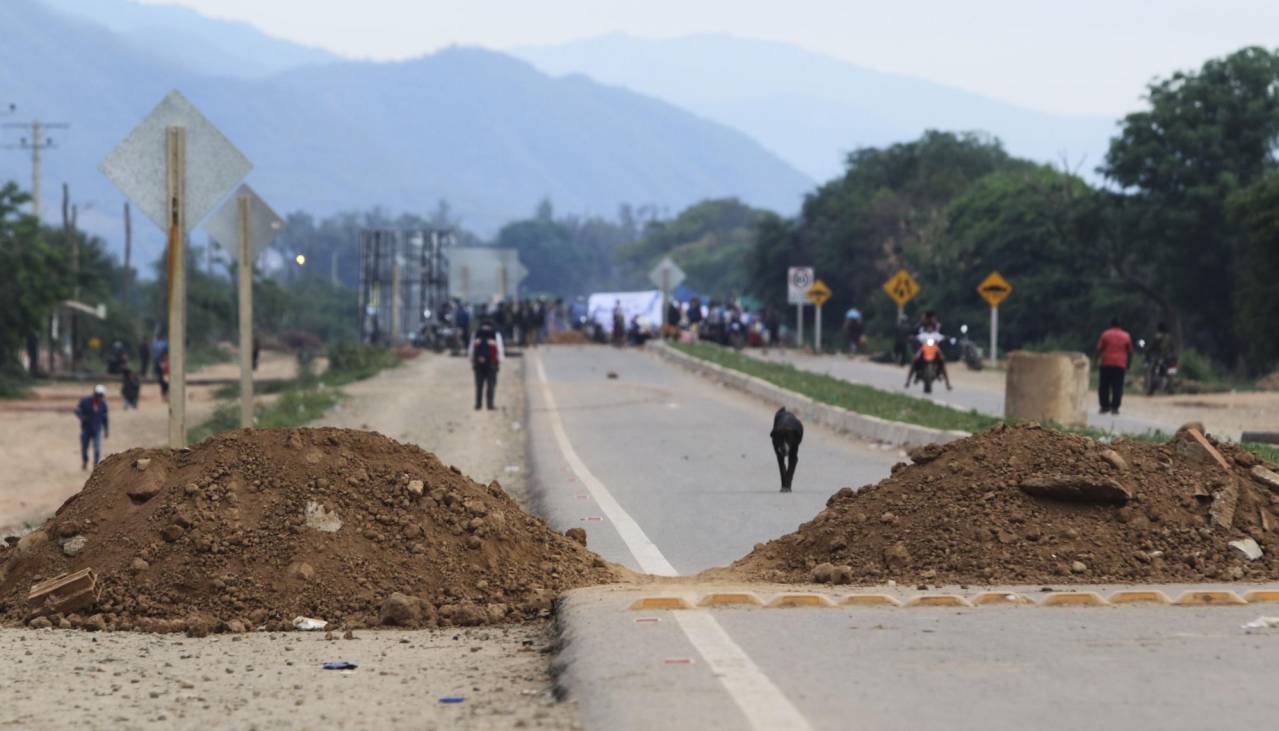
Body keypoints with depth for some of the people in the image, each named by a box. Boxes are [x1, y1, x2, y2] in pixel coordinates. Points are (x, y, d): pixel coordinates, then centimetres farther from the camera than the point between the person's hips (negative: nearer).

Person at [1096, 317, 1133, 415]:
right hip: (1120, 364, 1)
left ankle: (1104, 406, 6)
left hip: (1106, 363, -1)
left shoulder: (1106, 334, 0)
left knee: (1104, 386, 7)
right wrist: (1128, 366, 16)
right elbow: (1129, 351, 9)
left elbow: (1099, 348, -4)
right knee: (1117, 387, 0)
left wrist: (1098, 359, 6)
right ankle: (1115, 407, -5)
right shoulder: (1126, 336, 6)